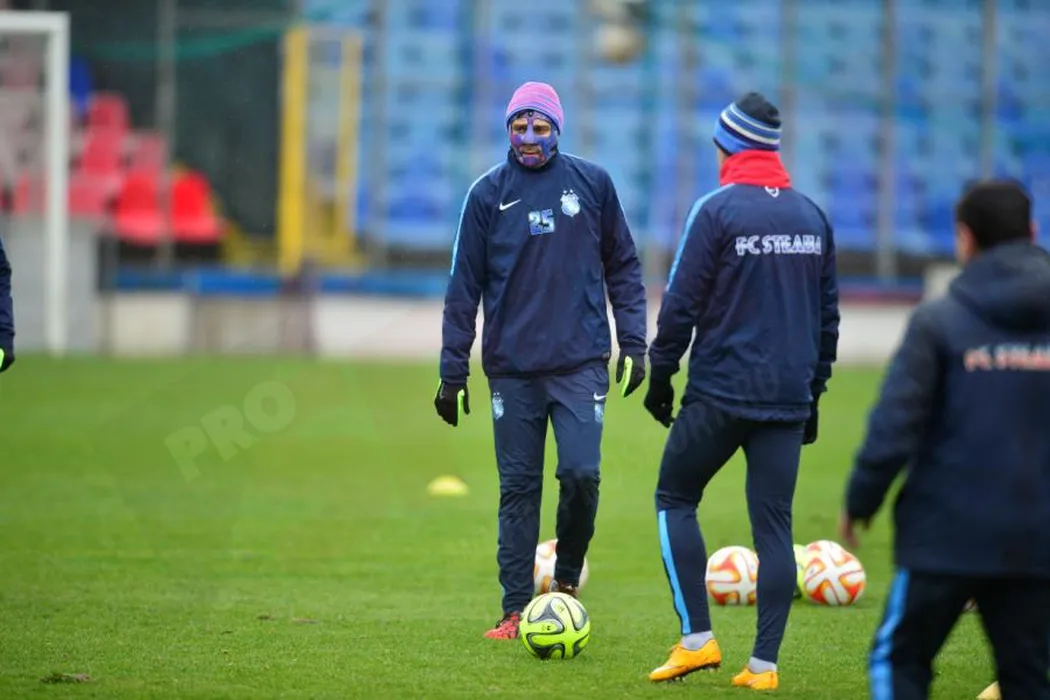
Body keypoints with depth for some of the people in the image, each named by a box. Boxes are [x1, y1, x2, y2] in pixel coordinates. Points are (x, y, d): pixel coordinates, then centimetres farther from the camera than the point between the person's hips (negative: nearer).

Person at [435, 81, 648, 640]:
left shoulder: (591, 183, 4)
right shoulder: (488, 194, 3)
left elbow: (623, 267, 10)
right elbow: (464, 288, 6)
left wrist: (633, 344, 4)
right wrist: (452, 372, 4)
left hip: (581, 362, -1)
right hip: (512, 368, 1)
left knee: (581, 472, -14)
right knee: (518, 486, 2)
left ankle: (566, 580, 9)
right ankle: (516, 609, 8)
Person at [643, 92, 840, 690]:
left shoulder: (718, 210, -8)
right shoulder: (813, 217, 10)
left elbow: (682, 302, -9)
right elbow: (828, 312, 16)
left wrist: (661, 374, 2)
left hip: (721, 393, -5)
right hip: (788, 396, 5)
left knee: (676, 500, 11)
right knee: (774, 524, 5)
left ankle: (697, 639, 2)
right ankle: (765, 663, 0)